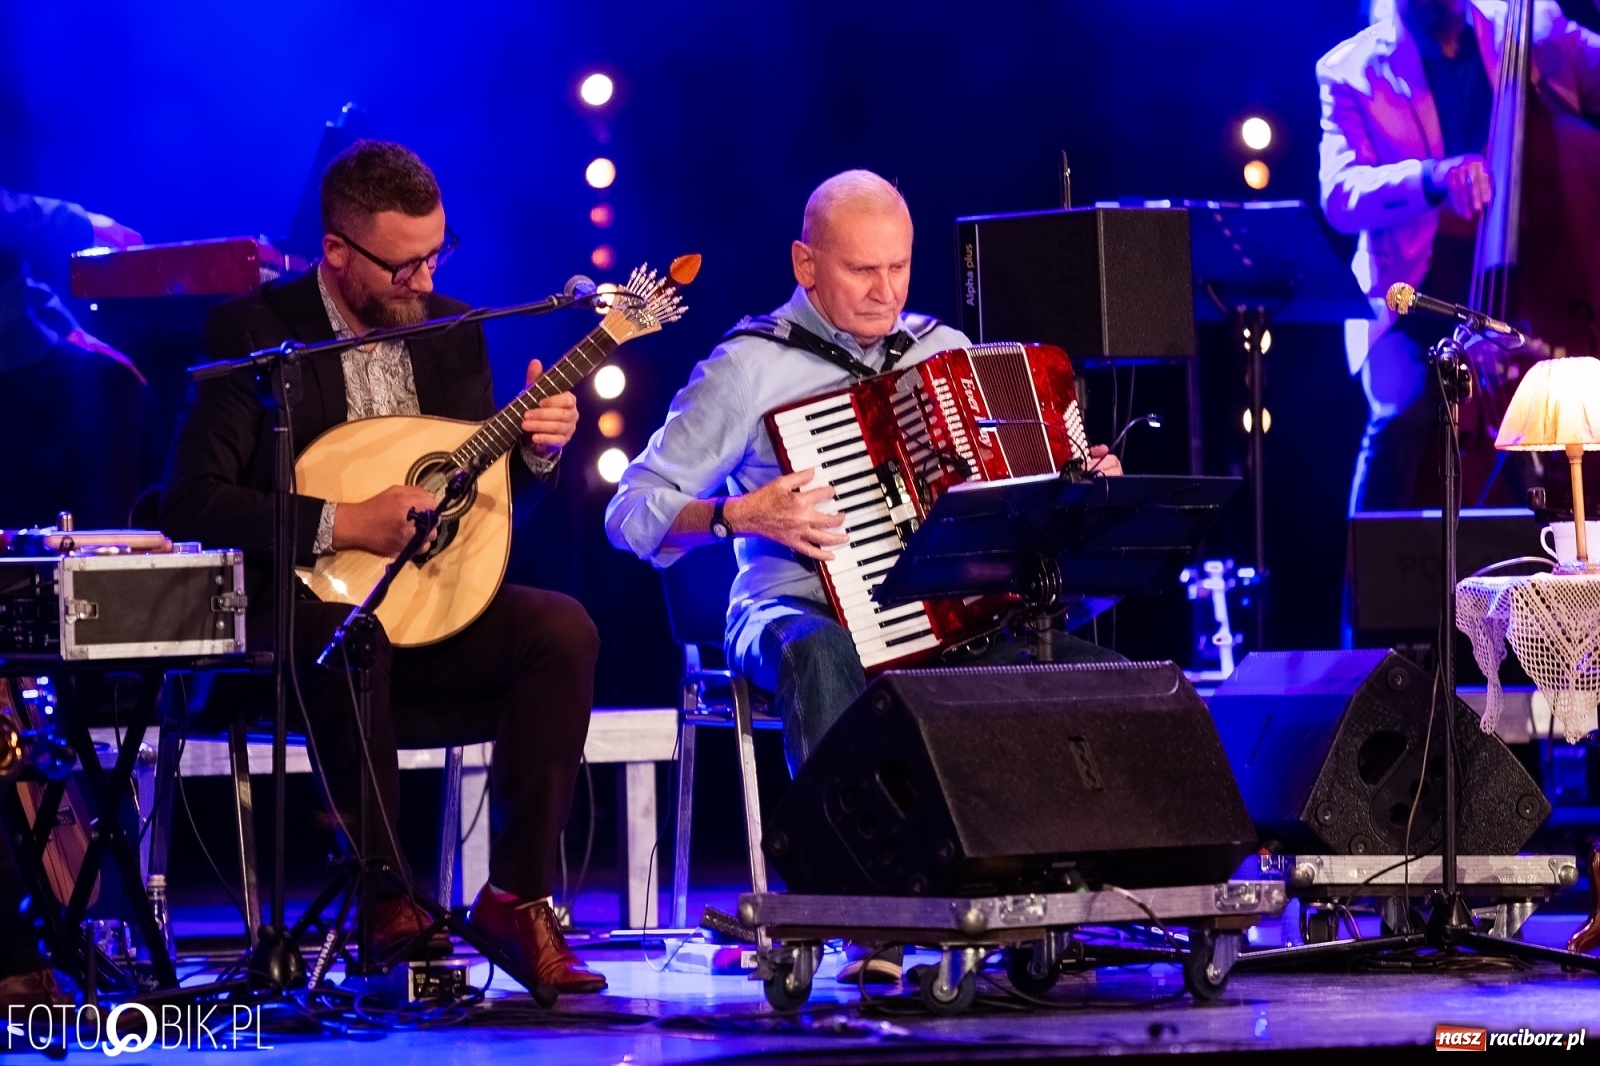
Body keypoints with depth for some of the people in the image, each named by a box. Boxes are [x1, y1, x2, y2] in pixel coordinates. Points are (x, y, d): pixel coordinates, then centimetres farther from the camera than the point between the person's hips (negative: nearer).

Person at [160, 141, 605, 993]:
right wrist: (340, 525, -23)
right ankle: (386, 898, -26)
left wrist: (536, 449, -7)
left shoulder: (451, 330, 8)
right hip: (304, 603, -5)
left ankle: (519, 893, -17)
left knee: (562, 632, -23)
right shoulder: (253, 330, -9)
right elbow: (188, 501, -17)